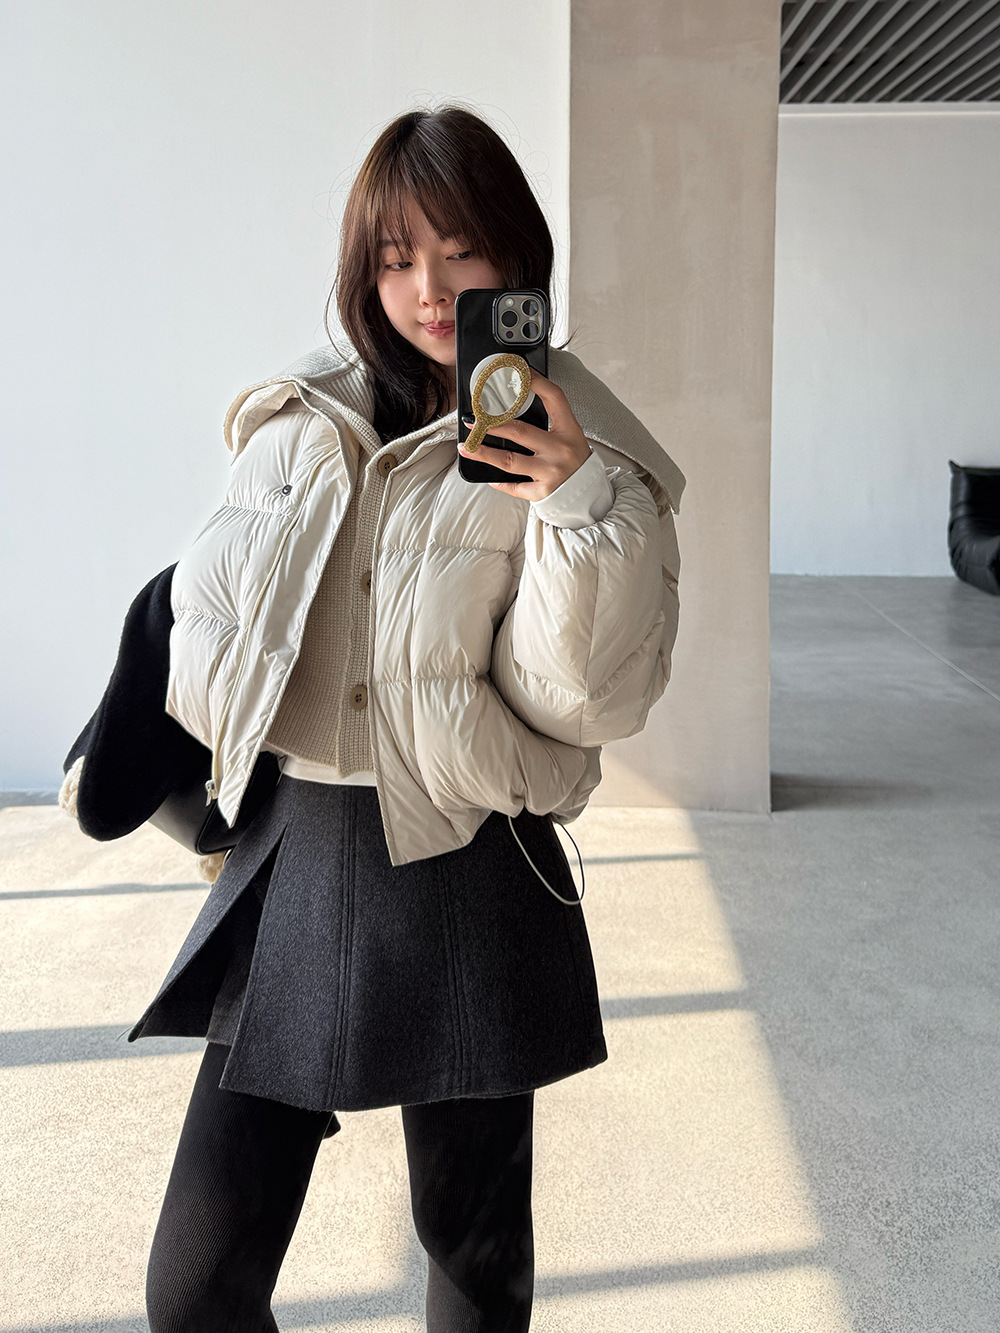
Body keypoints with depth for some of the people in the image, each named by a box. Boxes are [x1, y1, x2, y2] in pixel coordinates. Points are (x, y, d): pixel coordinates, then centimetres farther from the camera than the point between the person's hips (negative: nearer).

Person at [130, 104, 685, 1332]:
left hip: (466, 883, -3)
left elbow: (595, 699, -10)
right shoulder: (301, 420, 6)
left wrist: (576, 507, -23)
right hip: (291, 860, 3)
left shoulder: (580, 453, -4)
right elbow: (206, 609, 17)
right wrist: (218, 792, 7)